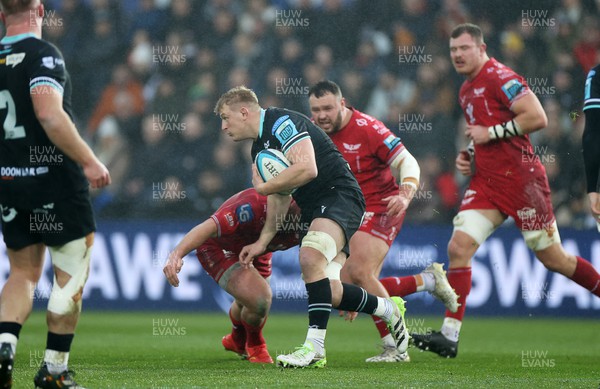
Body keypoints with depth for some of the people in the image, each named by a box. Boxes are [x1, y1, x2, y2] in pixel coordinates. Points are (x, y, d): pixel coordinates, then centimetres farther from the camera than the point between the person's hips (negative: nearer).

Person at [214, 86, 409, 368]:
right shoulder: (259, 148, 18)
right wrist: (262, 242, 18)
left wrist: (263, 187, -13)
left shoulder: (281, 122, -13)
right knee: (329, 294, -3)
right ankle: (388, 309, 21)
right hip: (314, 210, 10)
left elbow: (307, 168, -26)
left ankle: (315, 347, -32)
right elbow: (280, 196, 26)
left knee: (310, 256, -32)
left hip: (339, 196, -10)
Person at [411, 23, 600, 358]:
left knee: (553, 259, 0)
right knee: (459, 247, -9)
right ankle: (449, 336, -11)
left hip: (521, 179, -8)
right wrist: (469, 155, 11)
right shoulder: (466, 91, 17)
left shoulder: (500, 77, -11)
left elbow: (538, 117, -20)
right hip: (486, 182, 8)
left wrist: (491, 133, -17)